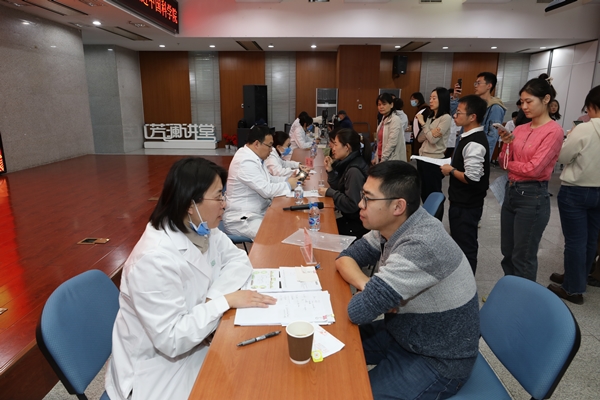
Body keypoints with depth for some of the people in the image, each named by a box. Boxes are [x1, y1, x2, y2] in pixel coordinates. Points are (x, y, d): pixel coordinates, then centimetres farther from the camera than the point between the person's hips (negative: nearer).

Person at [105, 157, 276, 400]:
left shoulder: (202, 230, -7)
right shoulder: (156, 259, -31)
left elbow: (238, 259, -1)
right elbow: (172, 340, -29)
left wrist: (213, 297, -17)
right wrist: (225, 300, -24)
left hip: (194, 342, 7)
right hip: (160, 366, -6)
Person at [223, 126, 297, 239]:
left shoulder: (254, 157, 8)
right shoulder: (246, 162, -23)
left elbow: (268, 179, 17)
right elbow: (267, 190, -26)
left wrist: (289, 179, 1)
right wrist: (288, 185, -10)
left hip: (258, 212, 10)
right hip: (241, 219, -10)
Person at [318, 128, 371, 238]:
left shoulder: (355, 170, -23)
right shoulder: (348, 164, 5)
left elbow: (351, 205, -26)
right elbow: (340, 189, 9)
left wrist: (329, 192, -15)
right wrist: (330, 170, -2)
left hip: (358, 225, -8)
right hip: (351, 219, 8)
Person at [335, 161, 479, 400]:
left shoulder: (422, 246, -34)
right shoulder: (392, 225, -8)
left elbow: (360, 310, -33)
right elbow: (346, 258, 1)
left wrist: (368, 296, -10)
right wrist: (368, 288, -18)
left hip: (439, 362, -7)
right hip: (403, 333, 7)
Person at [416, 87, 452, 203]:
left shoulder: (446, 118, -12)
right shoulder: (430, 117, 12)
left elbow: (433, 139, -19)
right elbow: (419, 139, 6)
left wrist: (423, 124, -10)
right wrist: (430, 132, -15)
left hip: (434, 161, -8)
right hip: (422, 158, 8)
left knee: (433, 193, 3)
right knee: (423, 192, 15)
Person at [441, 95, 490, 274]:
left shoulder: (474, 143, -23)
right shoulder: (471, 137, 8)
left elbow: (472, 179, -28)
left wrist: (451, 171, -14)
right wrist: (452, 168, 6)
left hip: (466, 206, -10)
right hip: (463, 202, 10)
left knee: (465, 247, 3)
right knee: (460, 244, 22)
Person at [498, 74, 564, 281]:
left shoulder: (553, 131, -11)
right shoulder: (519, 129, 8)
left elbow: (534, 168, -18)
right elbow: (504, 163, 8)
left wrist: (510, 164, -2)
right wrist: (506, 144, -9)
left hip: (533, 196, -7)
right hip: (511, 192, 7)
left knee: (523, 258, 5)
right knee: (507, 254, 16)